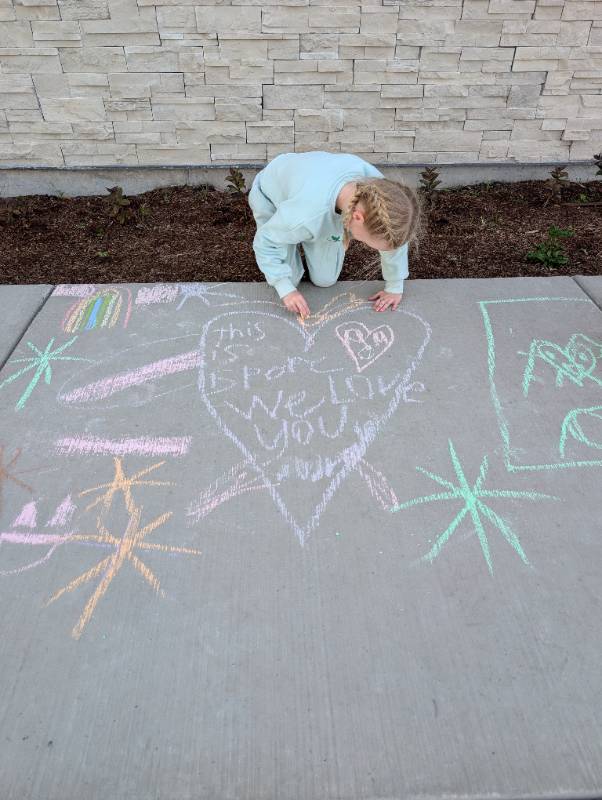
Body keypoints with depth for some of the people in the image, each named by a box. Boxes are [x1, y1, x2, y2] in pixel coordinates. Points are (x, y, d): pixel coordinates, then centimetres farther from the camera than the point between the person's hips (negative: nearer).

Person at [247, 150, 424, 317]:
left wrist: (395, 287, -8)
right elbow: (265, 242, -27)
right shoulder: (307, 217, -48)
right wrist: (286, 289, -23)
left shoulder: (377, 184, -36)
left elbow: (395, 237, -17)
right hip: (272, 199, -3)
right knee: (288, 278, -7)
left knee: (325, 279, 1)